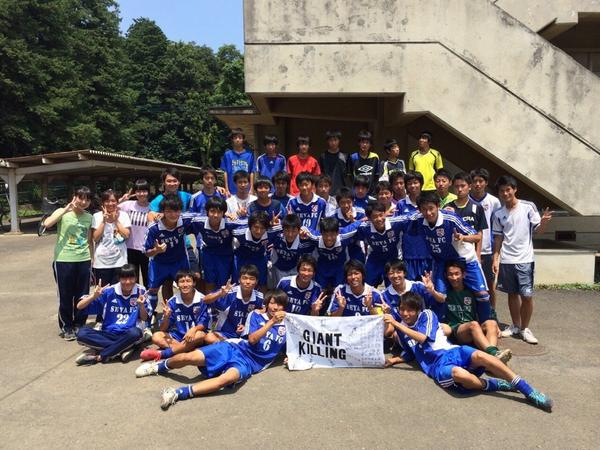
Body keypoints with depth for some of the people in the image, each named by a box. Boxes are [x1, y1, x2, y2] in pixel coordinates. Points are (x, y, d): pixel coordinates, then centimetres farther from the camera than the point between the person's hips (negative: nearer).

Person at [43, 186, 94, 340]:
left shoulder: (89, 217, 8)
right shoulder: (62, 212, -3)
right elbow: (47, 224, -24)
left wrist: (91, 259, 13)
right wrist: (66, 210, -21)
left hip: (83, 260, 4)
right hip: (63, 260, -3)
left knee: (82, 295, 10)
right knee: (65, 296, 5)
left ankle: (79, 324, 26)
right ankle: (66, 327, 21)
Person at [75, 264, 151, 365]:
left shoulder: (140, 291, -3)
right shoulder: (109, 292, -3)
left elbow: (145, 318, 2)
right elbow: (79, 306, -2)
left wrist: (141, 305, -18)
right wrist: (94, 295, -20)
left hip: (128, 335, -2)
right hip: (108, 334, 2)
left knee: (135, 333, -38)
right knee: (82, 333, -25)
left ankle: (98, 356, -22)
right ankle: (125, 348, -24)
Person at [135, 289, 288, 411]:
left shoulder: (285, 327, 10)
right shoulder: (256, 314, 7)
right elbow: (252, 339, -5)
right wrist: (271, 322, -13)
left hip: (249, 362, -1)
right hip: (234, 347, 2)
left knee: (227, 378, -38)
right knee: (188, 357, -15)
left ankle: (178, 393, -39)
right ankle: (159, 366, 18)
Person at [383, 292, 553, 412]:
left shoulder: (427, 315, 8)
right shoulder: (400, 327, 18)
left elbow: (423, 338, -9)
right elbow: (410, 354, 26)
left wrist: (397, 324, -10)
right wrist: (395, 359, 5)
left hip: (451, 352, 0)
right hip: (437, 365, 0)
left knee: (480, 356, -33)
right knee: (458, 374, -38)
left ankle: (529, 391, -24)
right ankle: (497, 385, -13)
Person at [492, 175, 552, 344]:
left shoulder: (528, 207, -5)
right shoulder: (498, 214, 4)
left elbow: (538, 230, -3)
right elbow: (498, 238, 9)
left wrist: (543, 222, -26)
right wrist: (495, 259, 5)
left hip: (524, 260, -3)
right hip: (506, 260, 3)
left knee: (527, 295, -2)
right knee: (512, 294, 12)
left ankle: (525, 328, 14)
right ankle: (515, 326, 26)